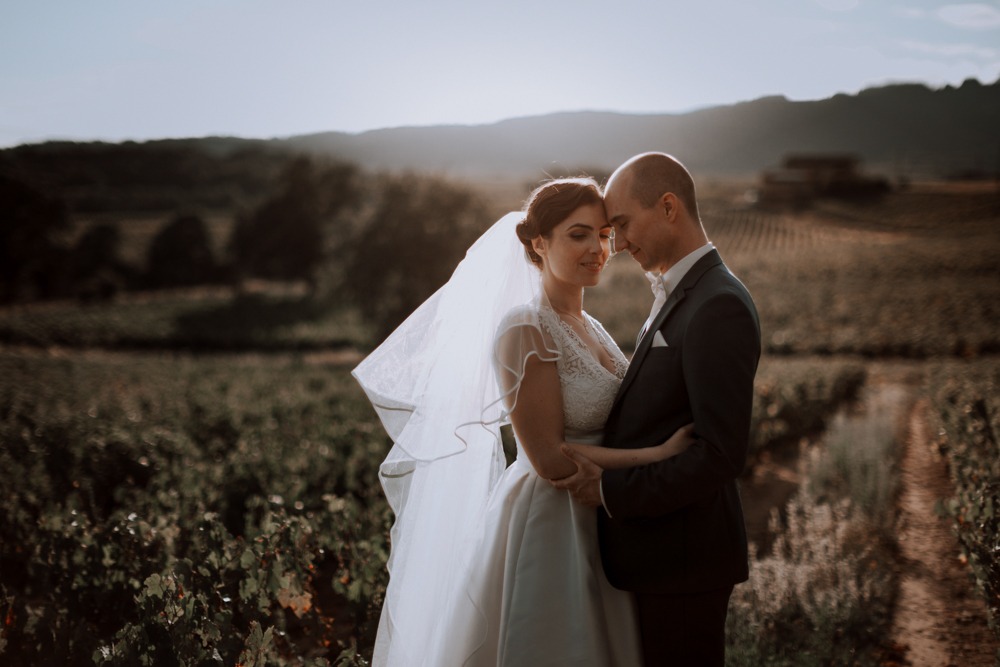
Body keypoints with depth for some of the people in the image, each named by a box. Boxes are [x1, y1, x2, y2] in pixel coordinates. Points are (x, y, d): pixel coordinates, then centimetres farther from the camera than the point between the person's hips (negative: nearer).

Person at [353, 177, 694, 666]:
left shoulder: (590, 330, 10)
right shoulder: (525, 330, -16)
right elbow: (550, 458, -19)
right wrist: (659, 453, -20)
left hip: (597, 530, 8)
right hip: (545, 530, -8)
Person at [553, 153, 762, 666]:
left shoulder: (718, 306, -20)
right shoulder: (679, 295, 12)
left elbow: (721, 454, -25)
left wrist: (612, 491, -19)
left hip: (684, 555, -9)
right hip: (660, 546, 9)